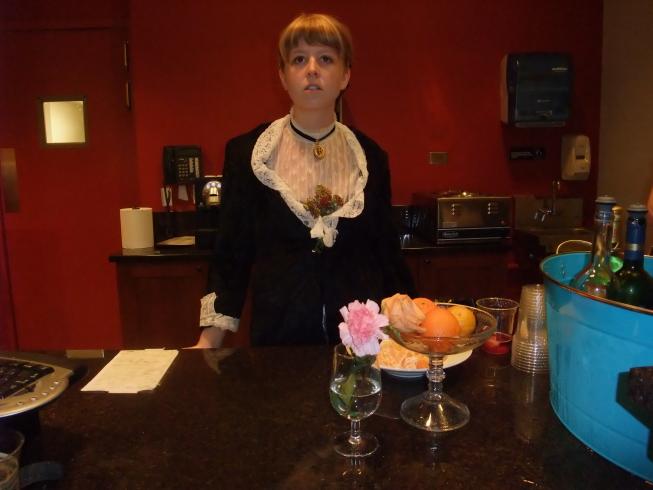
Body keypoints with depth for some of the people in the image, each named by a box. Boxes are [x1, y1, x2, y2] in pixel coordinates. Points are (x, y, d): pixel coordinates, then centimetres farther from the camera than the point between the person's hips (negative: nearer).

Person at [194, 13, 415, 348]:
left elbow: (387, 252, 7)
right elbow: (231, 256, -1)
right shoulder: (246, 152, -4)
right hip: (278, 335, -1)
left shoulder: (370, 156, 1)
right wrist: (208, 344, -6)